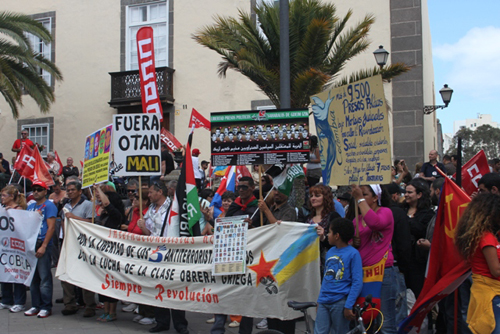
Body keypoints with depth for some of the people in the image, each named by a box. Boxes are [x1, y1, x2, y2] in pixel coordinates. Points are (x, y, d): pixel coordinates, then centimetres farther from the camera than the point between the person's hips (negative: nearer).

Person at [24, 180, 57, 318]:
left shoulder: (49, 206, -3)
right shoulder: (30, 206, 18)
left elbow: (51, 227, -10)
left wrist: (43, 246, -16)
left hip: (43, 245, -7)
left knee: (44, 277, -5)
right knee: (33, 277, 10)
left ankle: (46, 307, 0)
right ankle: (35, 306, 17)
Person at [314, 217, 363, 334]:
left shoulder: (353, 253, -8)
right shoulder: (330, 252, 12)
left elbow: (357, 282, -11)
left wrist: (348, 306, -15)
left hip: (340, 302, -6)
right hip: (324, 301, 6)